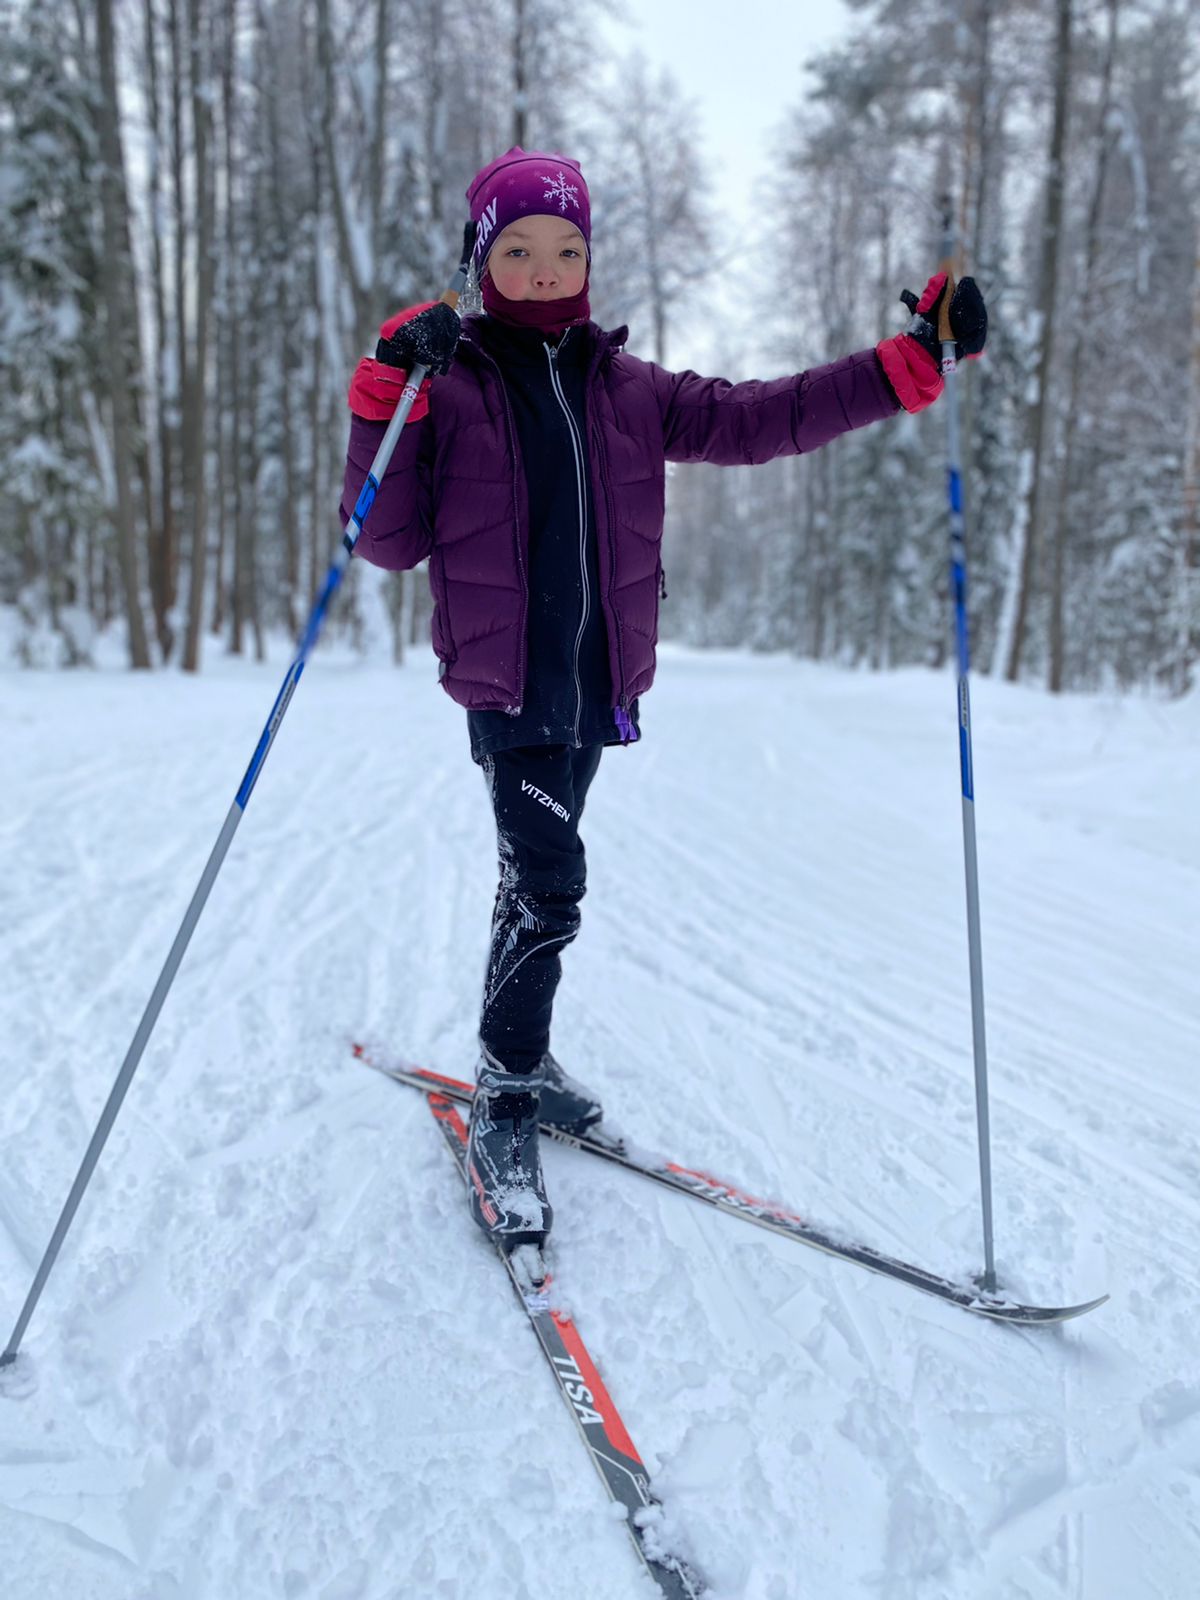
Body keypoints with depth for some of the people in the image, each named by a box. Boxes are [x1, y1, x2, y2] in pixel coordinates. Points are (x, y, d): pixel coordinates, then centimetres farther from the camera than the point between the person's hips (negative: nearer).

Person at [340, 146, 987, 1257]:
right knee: (548, 884, -14)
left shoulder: (628, 391, 10)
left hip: (596, 684, 4)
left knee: (539, 880, 15)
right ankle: (507, 1099, 6)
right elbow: (390, 544, -6)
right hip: (505, 681, -4)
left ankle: (520, 1061, 34)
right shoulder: (448, 387, -1)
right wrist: (386, 403, -19)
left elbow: (760, 420, 7)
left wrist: (911, 361, 0)